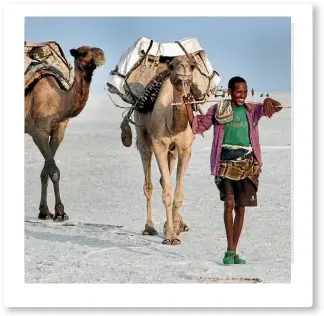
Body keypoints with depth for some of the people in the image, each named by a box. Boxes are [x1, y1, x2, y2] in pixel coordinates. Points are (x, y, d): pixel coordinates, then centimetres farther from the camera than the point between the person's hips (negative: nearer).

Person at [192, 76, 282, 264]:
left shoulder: (252, 110, 8)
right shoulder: (218, 110, 7)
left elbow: (277, 108, -2)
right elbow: (198, 127, 9)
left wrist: (269, 101, -25)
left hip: (246, 164, 2)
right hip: (226, 162, -2)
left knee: (240, 207, 5)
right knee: (229, 203, -16)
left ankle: (234, 252, 14)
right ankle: (230, 250, -11)